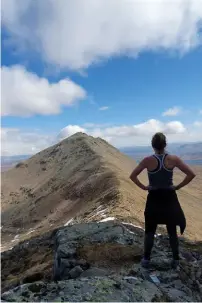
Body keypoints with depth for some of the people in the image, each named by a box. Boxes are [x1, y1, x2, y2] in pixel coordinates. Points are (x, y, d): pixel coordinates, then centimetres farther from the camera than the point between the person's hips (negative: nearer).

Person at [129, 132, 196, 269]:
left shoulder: (148, 160, -12)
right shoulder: (173, 159, -10)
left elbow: (132, 176, -10)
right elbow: (191, 174, -9)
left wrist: (143, 187, -1)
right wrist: (178, 186, -2)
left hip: (154, 199, -1)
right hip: (169, 198, 1)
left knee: (150, 231, 14)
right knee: (172, 231, 17)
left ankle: (146, 260, 24)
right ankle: (175, 260, 29)